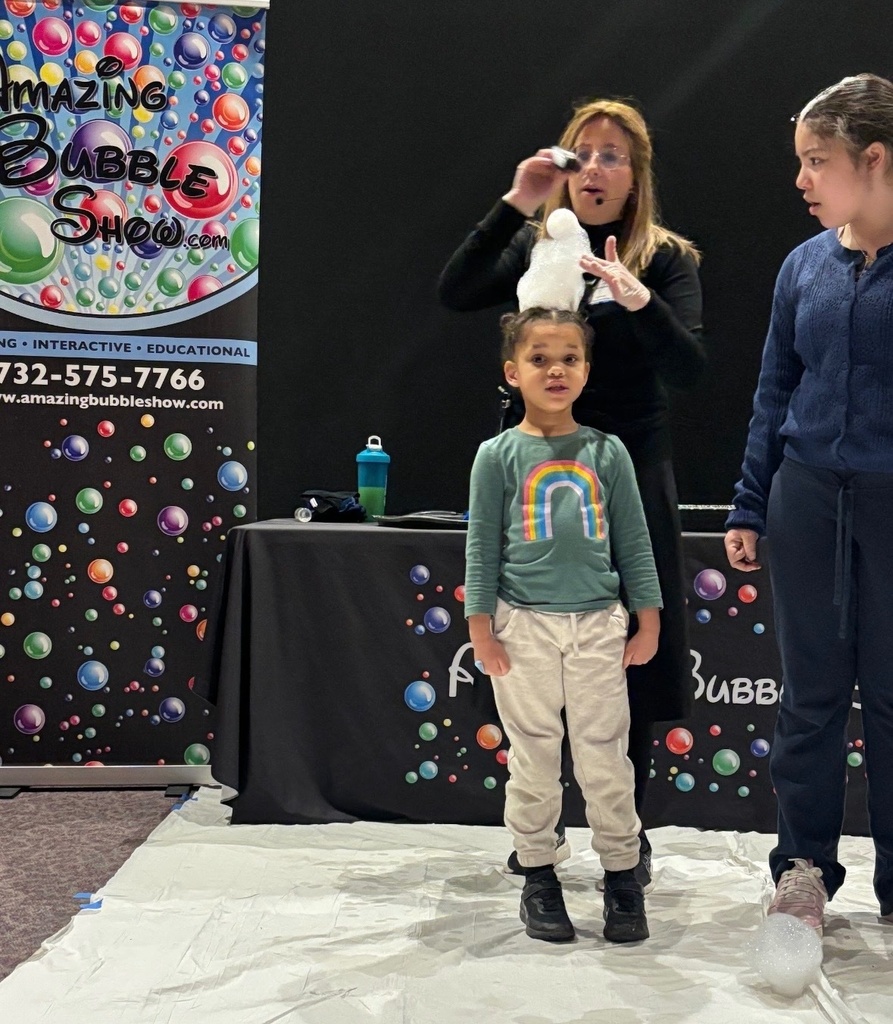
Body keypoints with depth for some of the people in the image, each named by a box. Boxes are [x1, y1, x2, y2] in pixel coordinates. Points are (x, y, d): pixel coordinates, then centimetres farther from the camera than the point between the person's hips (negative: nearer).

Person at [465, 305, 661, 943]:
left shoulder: (607, 453, 4)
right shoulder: (498, 455, 0)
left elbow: (634, 541, 8)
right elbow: (482, 545, 1)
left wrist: (648, 622, 7)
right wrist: (481, 627, -3)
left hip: (597, 625, 1)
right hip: (524, 626, -1)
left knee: (605, 757, 6)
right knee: (533, 759, 8)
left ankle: (622, 876, 21)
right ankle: (538, 877, 22)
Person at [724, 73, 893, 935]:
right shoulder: (805, 267, 6)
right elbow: (774, 396, 10)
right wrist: (748, 509, 8)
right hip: (808, 499, 3)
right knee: (811, 692, 10)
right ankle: (804, 866, 24)